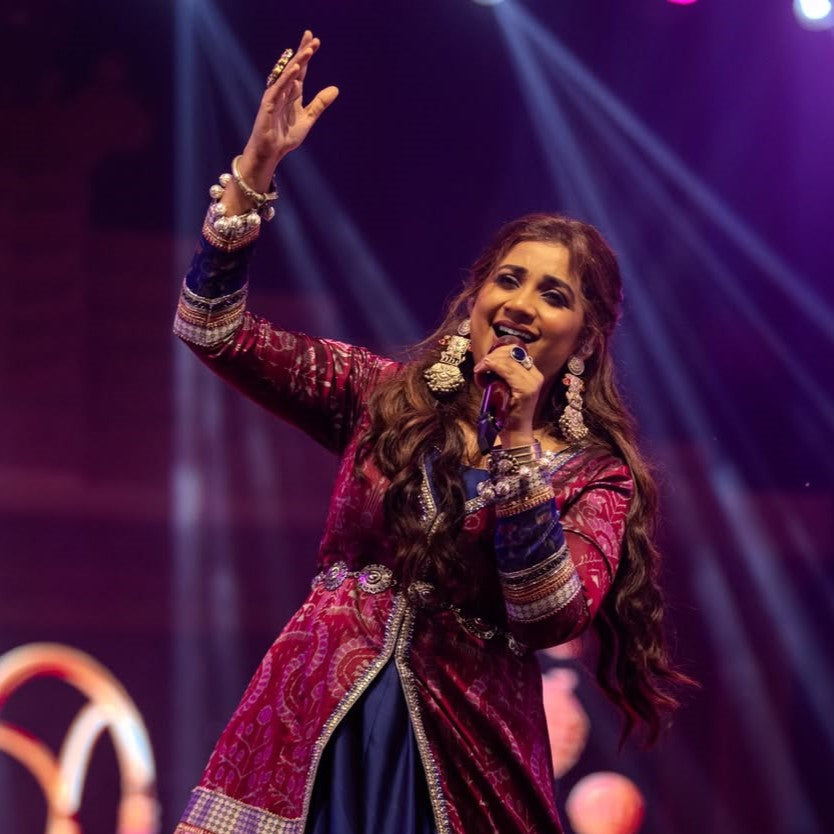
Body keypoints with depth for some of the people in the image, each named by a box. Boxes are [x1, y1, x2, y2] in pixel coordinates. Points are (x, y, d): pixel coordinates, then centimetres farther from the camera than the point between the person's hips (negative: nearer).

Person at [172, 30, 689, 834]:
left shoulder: (595, 474, 3)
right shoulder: (386, 396, 8)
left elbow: (552, 616, -13)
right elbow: (213, 331, 2)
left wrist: (516, 441, -17)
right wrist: (255, 168, -8)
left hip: (463, 753, -1)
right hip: (313, 729, 1)